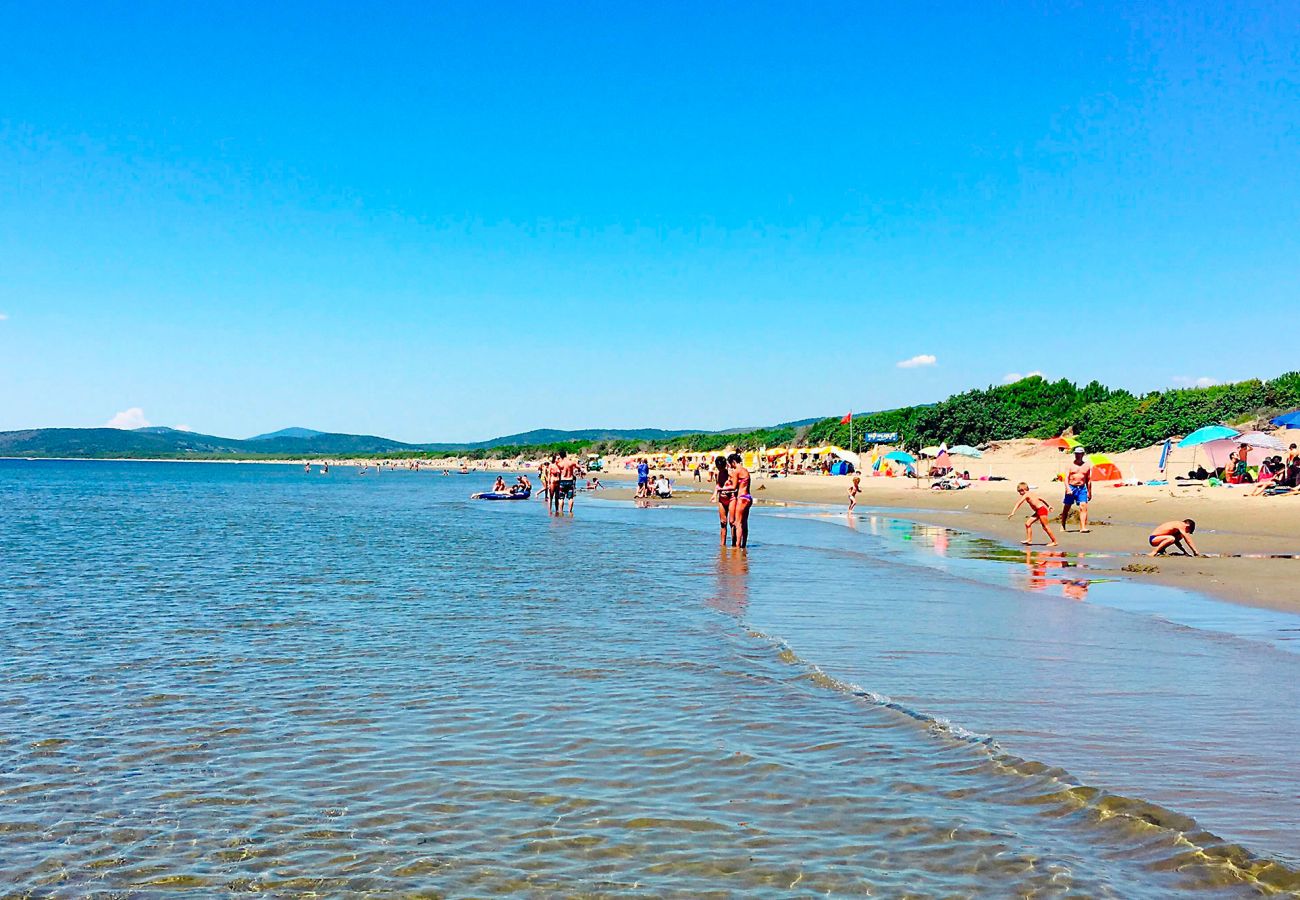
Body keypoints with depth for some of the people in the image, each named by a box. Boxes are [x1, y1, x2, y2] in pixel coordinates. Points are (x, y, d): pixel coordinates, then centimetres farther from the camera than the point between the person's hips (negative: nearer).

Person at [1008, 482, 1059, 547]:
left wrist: (1013, 512, -23)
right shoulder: (1030, 494, 15)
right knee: (1028, 523, 6)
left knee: (1045, 527, -5)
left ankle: (1054, 541, 3)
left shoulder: (1026, 495, -11)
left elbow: (1019, 504, -18)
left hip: (1042, 510, -10)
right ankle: (1029, 540, 6)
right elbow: (1040, 498, 23)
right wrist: (1048, 506, 31)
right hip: (1038, 511, 10)